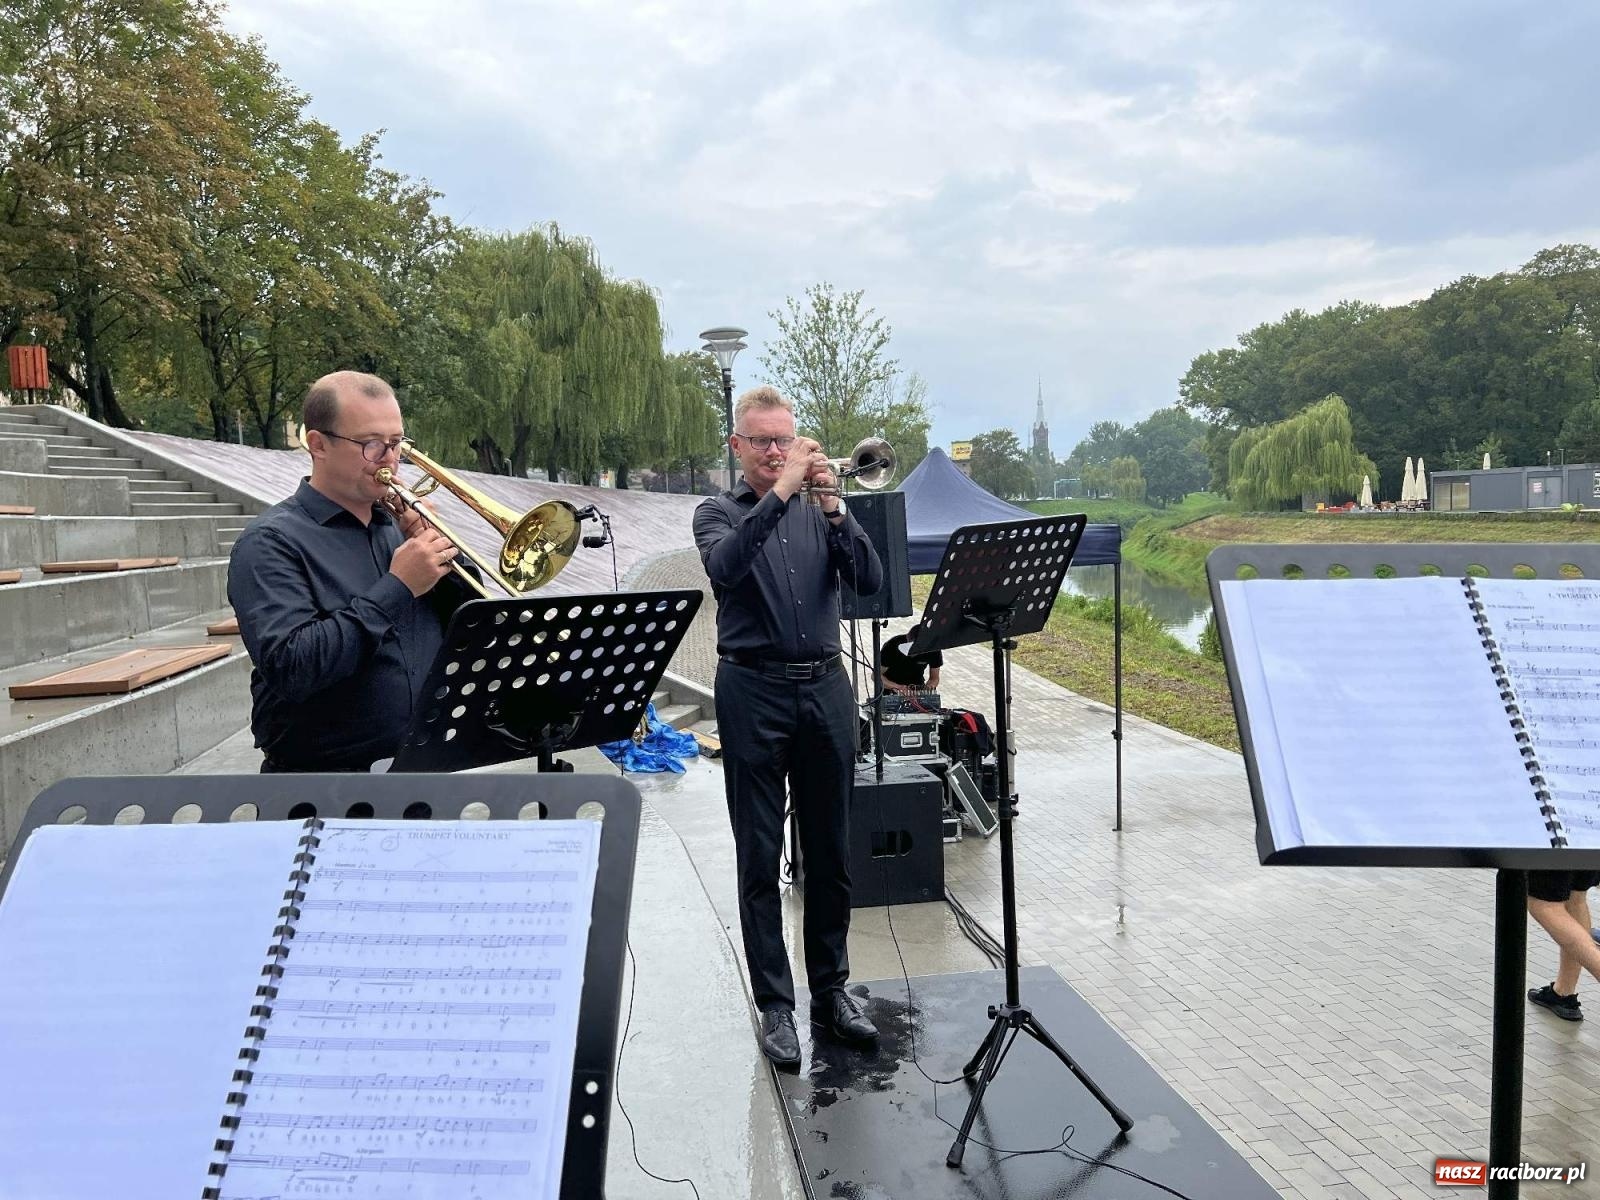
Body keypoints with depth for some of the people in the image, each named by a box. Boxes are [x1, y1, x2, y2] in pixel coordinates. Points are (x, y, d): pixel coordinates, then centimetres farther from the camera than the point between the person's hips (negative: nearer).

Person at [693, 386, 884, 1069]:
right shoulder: (719, 513, 4)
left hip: (825, 687, 3)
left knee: (831, 853, 11)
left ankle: (831, 988, 25)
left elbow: (869, 581, -2)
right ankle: (775, 1003, 14)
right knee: (760, 858, 3)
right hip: (754, 692, -3)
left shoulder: (818, 510, 12)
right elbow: (724, 566, -19)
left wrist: (833, 507, -13)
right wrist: (780, 494, -23)